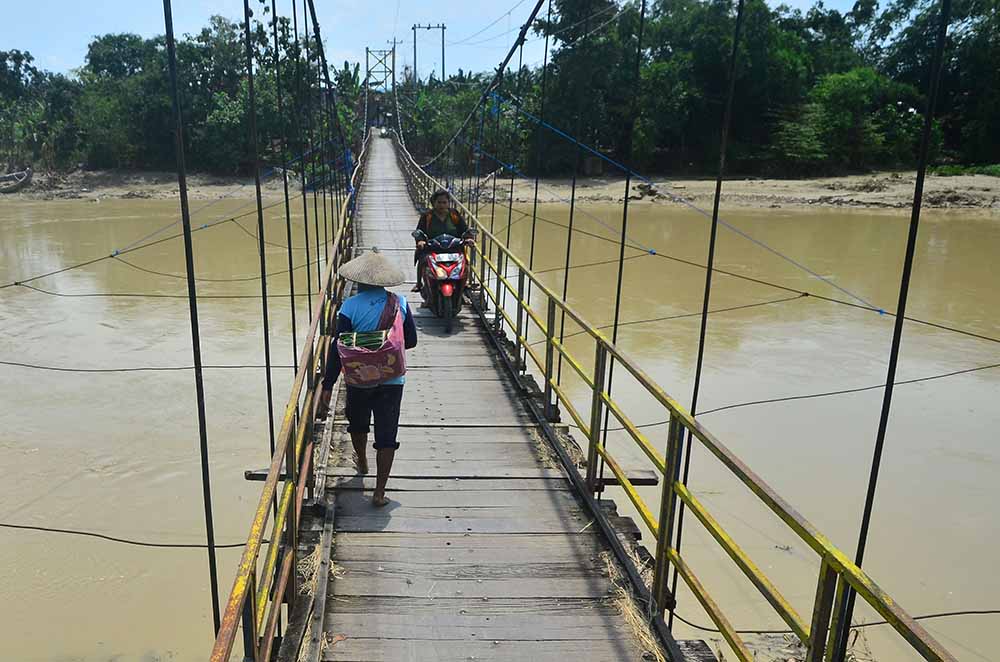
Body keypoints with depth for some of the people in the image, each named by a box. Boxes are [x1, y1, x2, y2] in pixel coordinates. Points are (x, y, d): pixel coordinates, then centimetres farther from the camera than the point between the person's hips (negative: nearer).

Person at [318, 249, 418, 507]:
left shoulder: (350, 306, -13)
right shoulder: (400, 303, -6)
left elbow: (338, 350, -14)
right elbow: (411, 341, 3)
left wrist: (328, 386, -9)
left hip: (359, 380, 0)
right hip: (392, 380, 0)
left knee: (358, 423, 27)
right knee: (386, 436, 6)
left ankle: (362, 462, 51)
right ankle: (379, 492, 7)